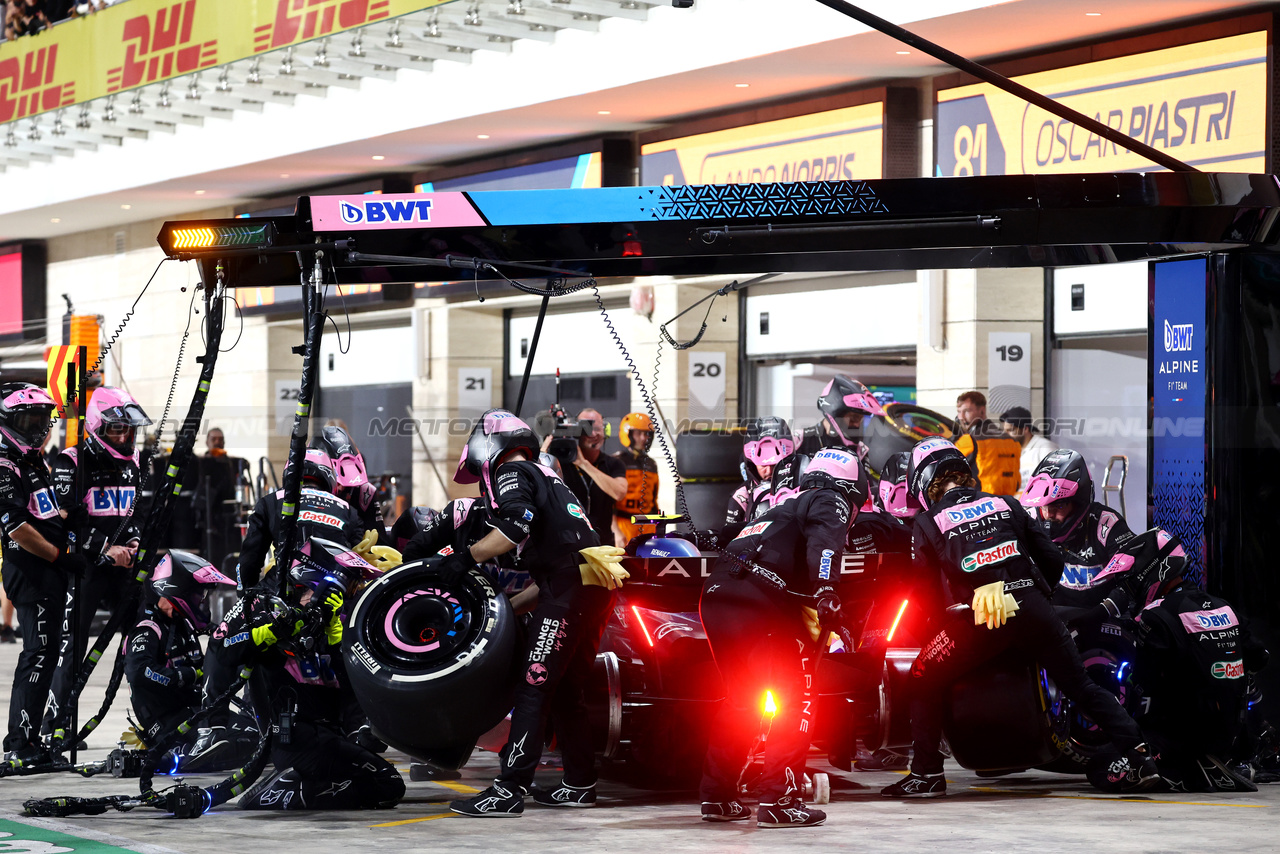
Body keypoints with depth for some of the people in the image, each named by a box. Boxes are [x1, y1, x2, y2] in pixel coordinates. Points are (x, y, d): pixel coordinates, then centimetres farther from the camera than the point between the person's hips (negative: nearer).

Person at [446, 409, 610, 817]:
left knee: (533, 687, -11)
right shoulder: (545, 476, 30)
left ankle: (509, 790, -16)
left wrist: (468, 557, -16)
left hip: (571, 588, -9)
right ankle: (579, 783, 22)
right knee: (564, 690, 18)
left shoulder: (509, 472, 2)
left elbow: (519, 522, -20)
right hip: (596, 586, 9)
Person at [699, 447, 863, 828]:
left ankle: (718, 796, 26)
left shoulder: (786, 508, 34)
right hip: (758, 602, -8)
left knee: (739, 699, 23)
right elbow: (823, 542, -14)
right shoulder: (831, 503, 9)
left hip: (716, 597, 8)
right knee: (793, 700, -2)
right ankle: (778, 802, -8)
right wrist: (826, 591, -28)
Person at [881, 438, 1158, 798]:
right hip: (1033, 607, 3)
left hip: (978, 619, -3)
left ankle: (927, 773, 5)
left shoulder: (927, 523, 14)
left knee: (924, 683, 13)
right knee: (1083, 686, 12)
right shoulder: (1006, 505, 21)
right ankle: (1139, 758, 3)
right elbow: (1052, 560, 18)